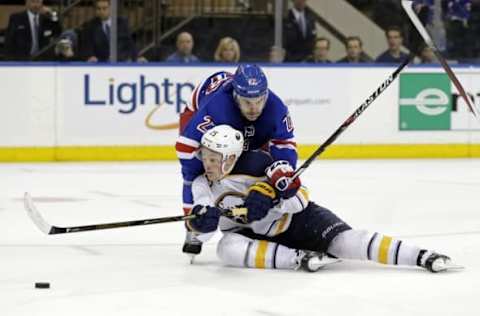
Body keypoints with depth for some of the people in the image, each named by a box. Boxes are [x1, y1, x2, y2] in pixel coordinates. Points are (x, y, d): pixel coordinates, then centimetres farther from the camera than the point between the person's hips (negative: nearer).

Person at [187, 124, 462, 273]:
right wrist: (201, 223, -31)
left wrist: (271, 196, -36)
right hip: (257, 235, 4)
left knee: (344, 241, -26)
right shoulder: (203, 186, -6)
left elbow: (300, 198, -19)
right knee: (228, 248, -29)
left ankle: (424, 257, -27)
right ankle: (301, 258, -28)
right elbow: (204, 232, -8)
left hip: (295, 219, -4)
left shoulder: (255, 164, -20)